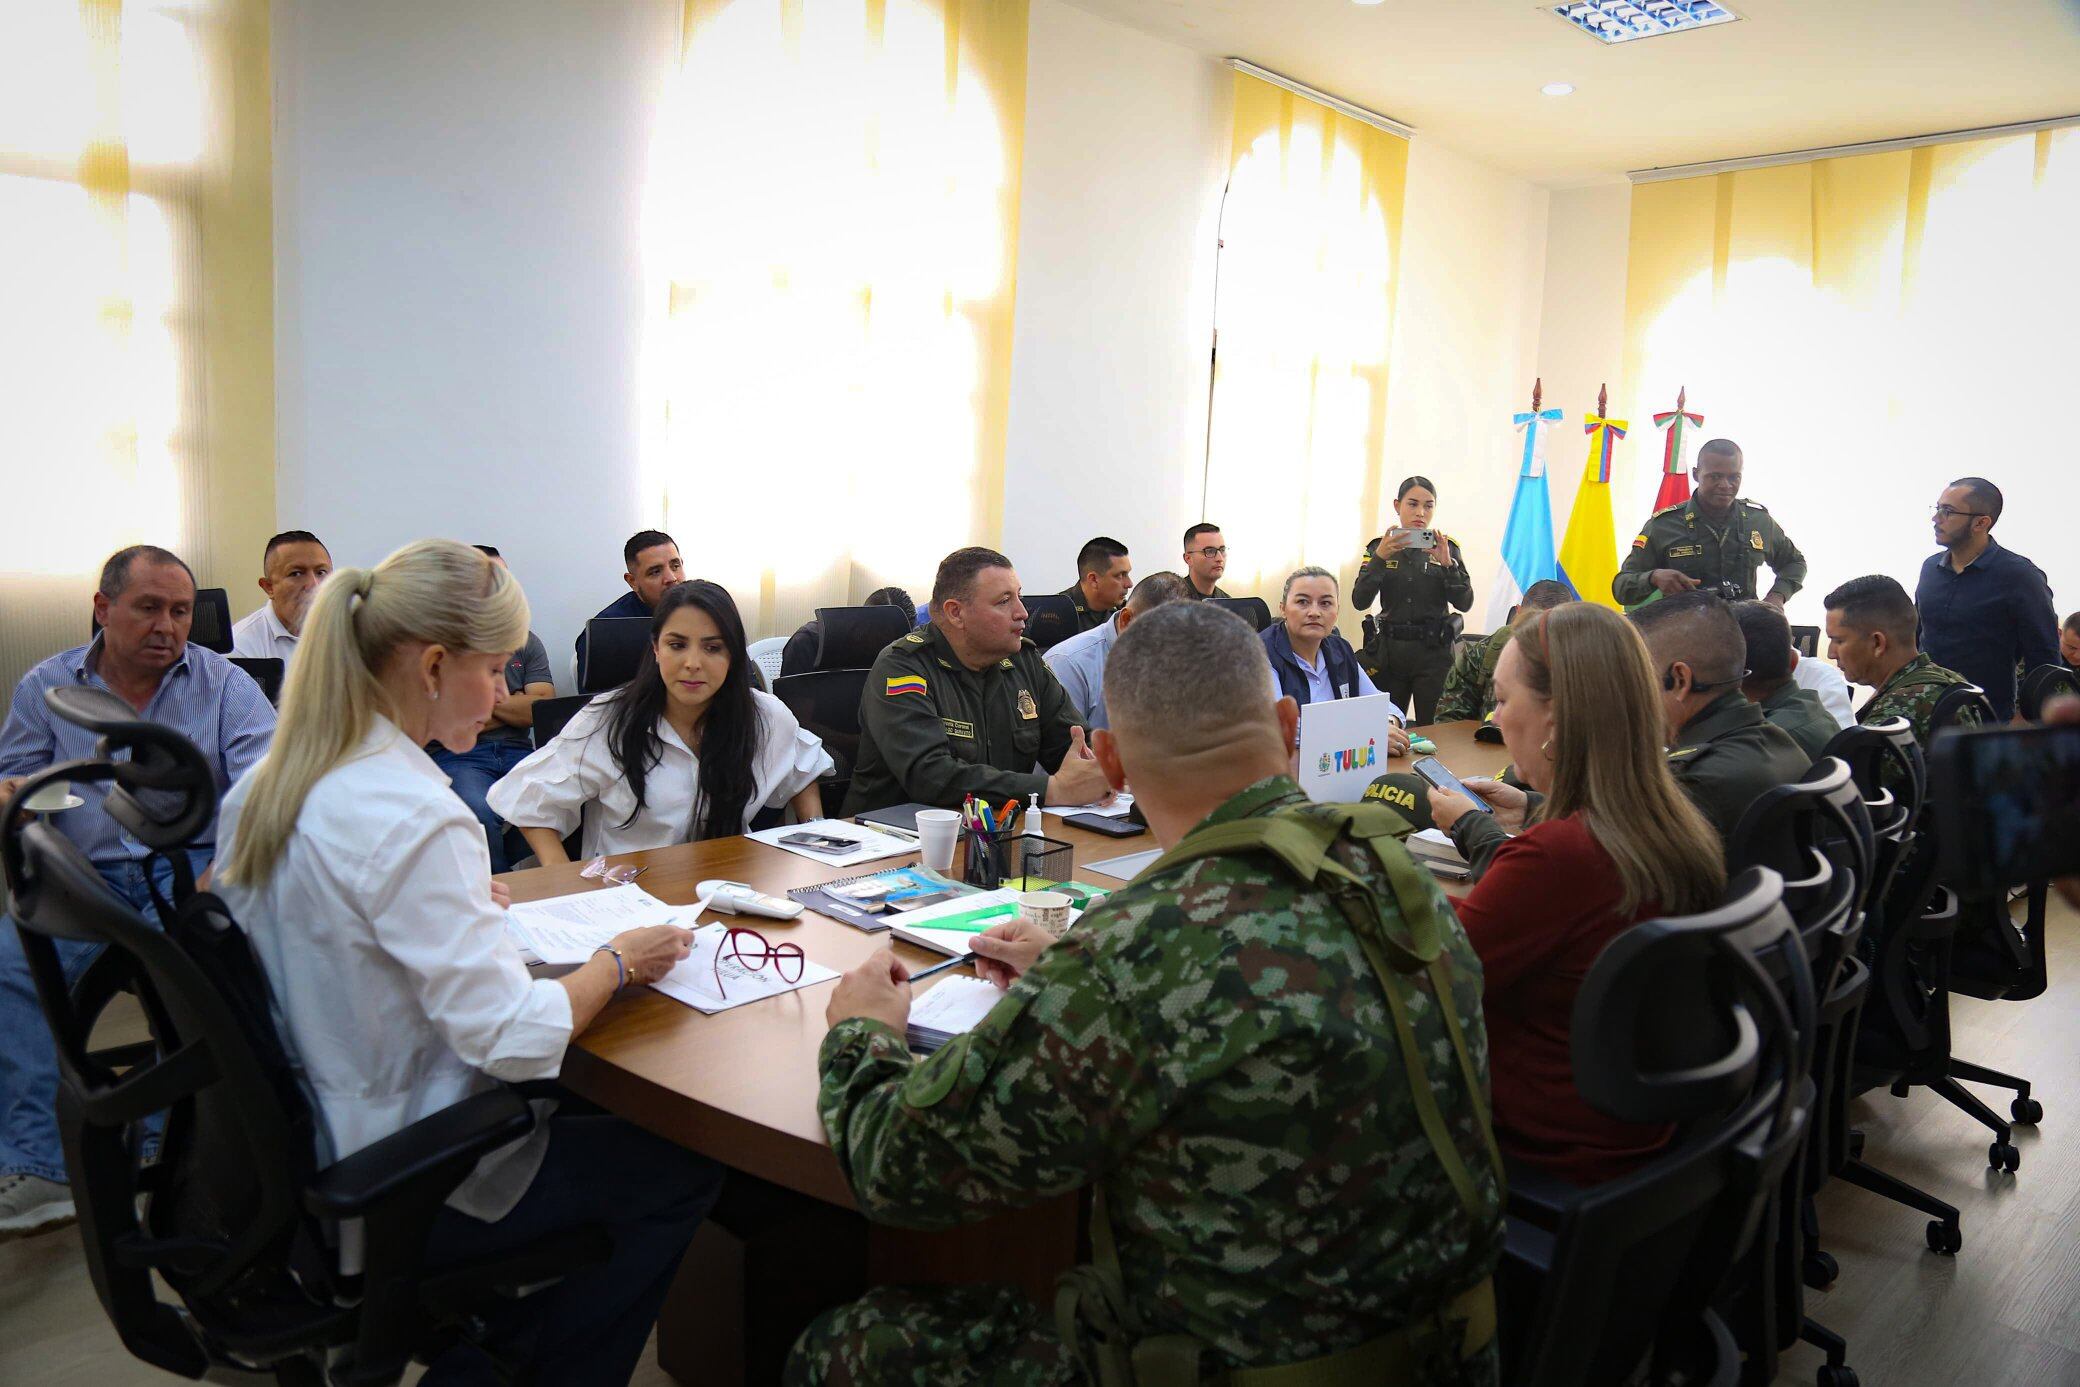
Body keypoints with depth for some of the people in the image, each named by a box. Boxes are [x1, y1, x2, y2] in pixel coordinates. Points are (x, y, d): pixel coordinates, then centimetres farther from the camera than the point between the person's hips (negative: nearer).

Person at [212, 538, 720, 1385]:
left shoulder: (267, 786, -1)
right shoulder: (412, 820, -29)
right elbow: (515, 1039, -29)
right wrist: (618, 962, -13)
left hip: (308, 1145, 9)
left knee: (578, 1102, 27)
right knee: (683, 1170, 6)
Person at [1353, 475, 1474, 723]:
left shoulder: (1447, 547, 4)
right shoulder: (1379, 547, 4)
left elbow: (1465, 603, -4)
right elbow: (1359, 602, -7)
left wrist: (1447, 564, -17)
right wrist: (1379, 558, -18)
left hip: (1433, 651, -1)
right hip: (1390, 650, 1)